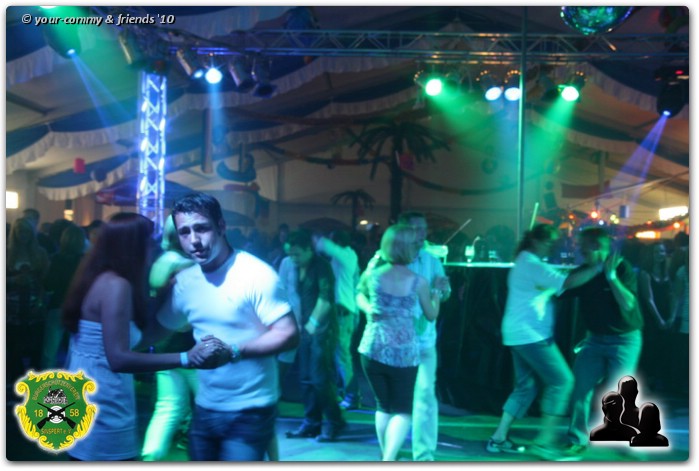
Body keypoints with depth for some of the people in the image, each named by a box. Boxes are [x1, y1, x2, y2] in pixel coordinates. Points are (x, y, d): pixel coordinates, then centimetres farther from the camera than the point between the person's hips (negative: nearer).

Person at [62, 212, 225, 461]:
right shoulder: (116, 285, -18)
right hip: (102, 411, -10)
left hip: (82, 398, 10)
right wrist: (187, 358, -30)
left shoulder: (97, 279, 11)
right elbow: (118, 359, -27)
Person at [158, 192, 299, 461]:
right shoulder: (184, 281, 4)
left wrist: (233, 351, -28)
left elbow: (288, 335, -21)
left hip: (249, 413, -6)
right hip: (204, 410, 7)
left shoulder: (257, 274, -17)